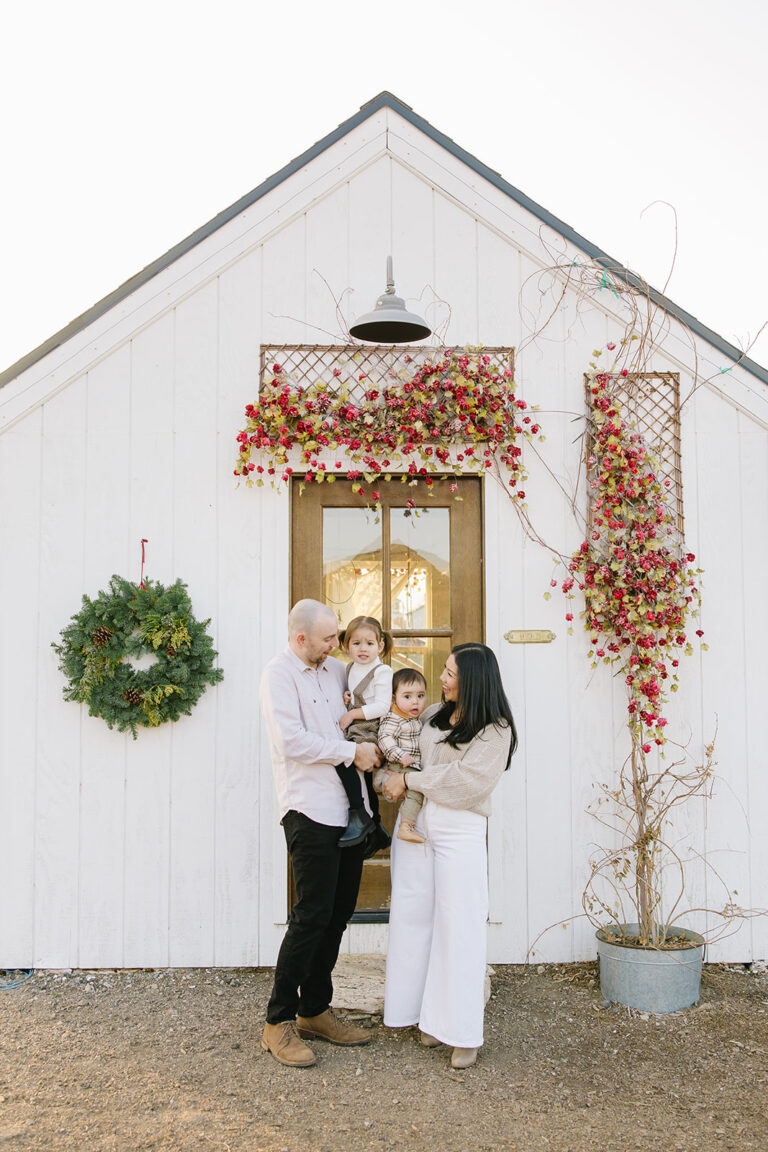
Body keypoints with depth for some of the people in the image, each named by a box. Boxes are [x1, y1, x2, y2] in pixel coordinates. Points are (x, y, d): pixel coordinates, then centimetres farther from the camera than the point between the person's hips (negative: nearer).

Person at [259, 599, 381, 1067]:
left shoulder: (336, 670, 14)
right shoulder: (279, 675, -7)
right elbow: (293, 742, -17)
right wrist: (352, 752, -11)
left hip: (347, 809, 8)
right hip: (310, 811, -7)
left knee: (338, 914, 12)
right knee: (312, 915, -6)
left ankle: (315, 1011, 25)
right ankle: (279, 1021, 8)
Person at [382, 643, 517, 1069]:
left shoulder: (495, 731, -7)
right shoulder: (433, 714, 11)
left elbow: (462, 781, -14)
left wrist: (409, 780, -9)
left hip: (459, 830, -6)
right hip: (415, 823, 6)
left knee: (459, 927, -4)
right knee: (414, 919, 7)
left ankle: (464, 1033, 6)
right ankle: (431, 1017, 19)